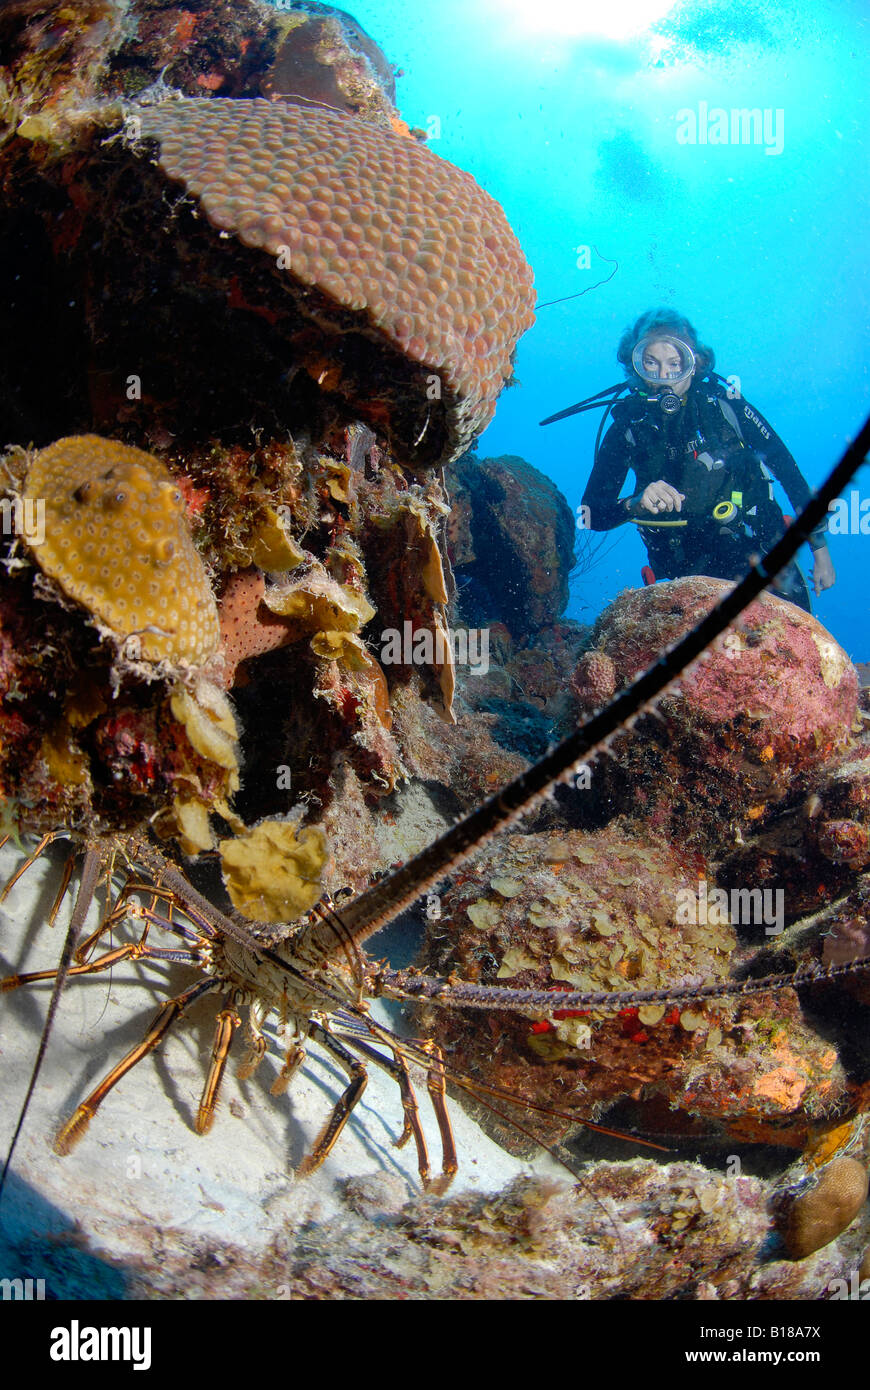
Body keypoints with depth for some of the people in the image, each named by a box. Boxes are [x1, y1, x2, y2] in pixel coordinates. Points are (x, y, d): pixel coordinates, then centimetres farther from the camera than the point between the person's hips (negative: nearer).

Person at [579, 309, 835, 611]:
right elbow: (593, 514, -9)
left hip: (763, 553, 1)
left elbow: (788, 470, 4)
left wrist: (820, 550, 5)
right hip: (694, 572, -1)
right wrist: (636, 504, -31)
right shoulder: (627, 430, -4)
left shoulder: (724, 404, -4)